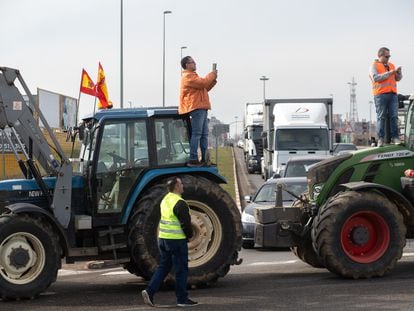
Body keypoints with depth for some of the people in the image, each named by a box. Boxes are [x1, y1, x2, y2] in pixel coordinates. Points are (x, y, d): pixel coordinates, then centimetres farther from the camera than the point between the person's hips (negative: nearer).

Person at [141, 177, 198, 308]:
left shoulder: (165, 200, 10)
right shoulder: (179, 203, -18)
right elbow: (186, 223, -19)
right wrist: (189, 235, 0)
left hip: (163, 238, 8)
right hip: (177, 240, -8)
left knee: (163, 267, 14)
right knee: (181, 269, 2)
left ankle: (149, 291, 3)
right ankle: (182, 299, 7)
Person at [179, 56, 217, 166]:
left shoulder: (192, 76, 26)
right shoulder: (188, 76, -8)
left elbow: (205, 88, 27)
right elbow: (203, 83, -18)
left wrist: (213, 80, 13)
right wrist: (212, 75, -3)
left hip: (201, 108, 11)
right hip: (196, 108, -11)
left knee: (204, 134, 10)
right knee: (196, 134, -15)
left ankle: (204, 158, 11)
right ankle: (193, 159, -18)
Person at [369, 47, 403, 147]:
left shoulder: (391, 65, 21)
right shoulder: (374, 66, 4)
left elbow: (398, 78, 20)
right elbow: (376, 78, -12)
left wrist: (398, 72, -2)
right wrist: (390, 73, -13)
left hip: (393, 94, 5)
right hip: (380, 94, -5)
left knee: (394, 116, -3)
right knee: (381, 117, -4)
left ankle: (395, 137, -3)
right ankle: (381, 138, -3)